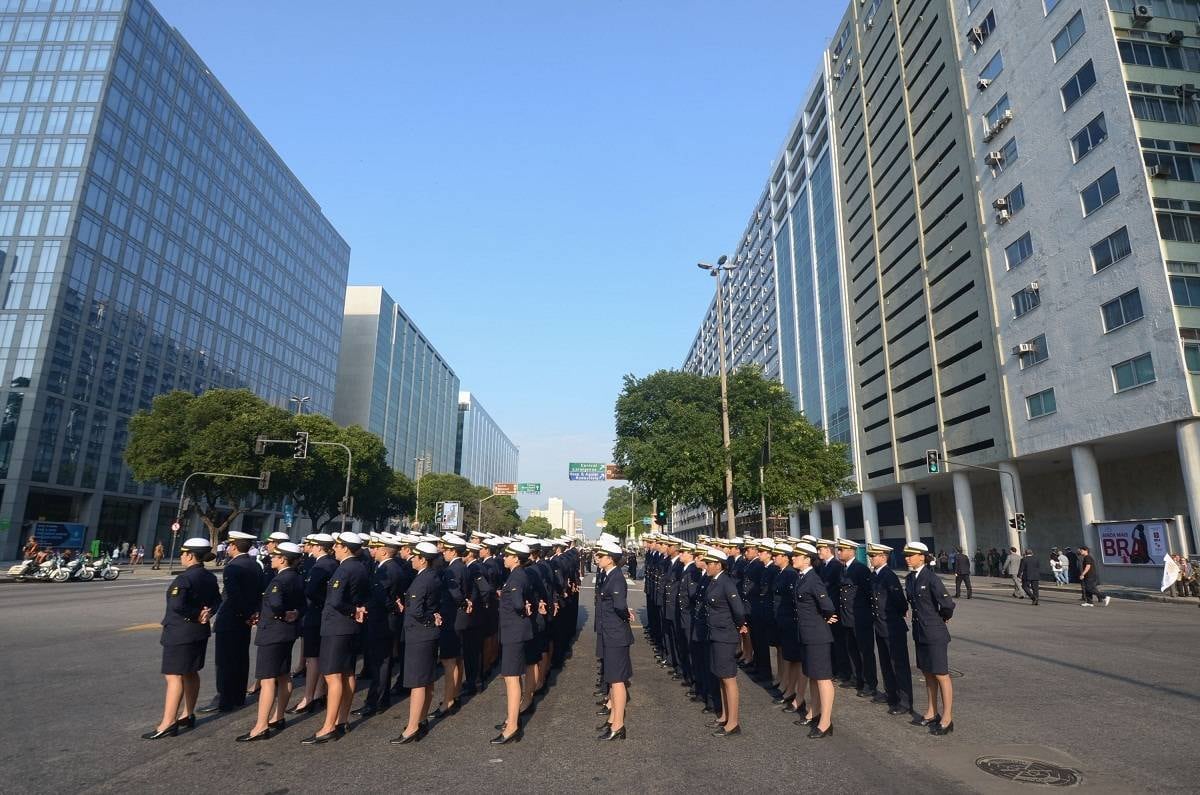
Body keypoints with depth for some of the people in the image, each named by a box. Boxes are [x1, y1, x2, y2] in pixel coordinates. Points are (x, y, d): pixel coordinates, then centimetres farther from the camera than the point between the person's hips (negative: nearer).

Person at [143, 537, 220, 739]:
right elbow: (217, 601, 9)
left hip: (180, 634, -9)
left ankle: (168, 724, 1)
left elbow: (176, 605, -30)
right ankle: (188, 715, 28)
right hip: (200, 632, 9)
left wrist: (195, 615, -16)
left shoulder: (184, 579, -21)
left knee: (174, 677, -3)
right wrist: (207, 614, -6)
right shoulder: (210, 578, 6)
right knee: (191, 673, 17)